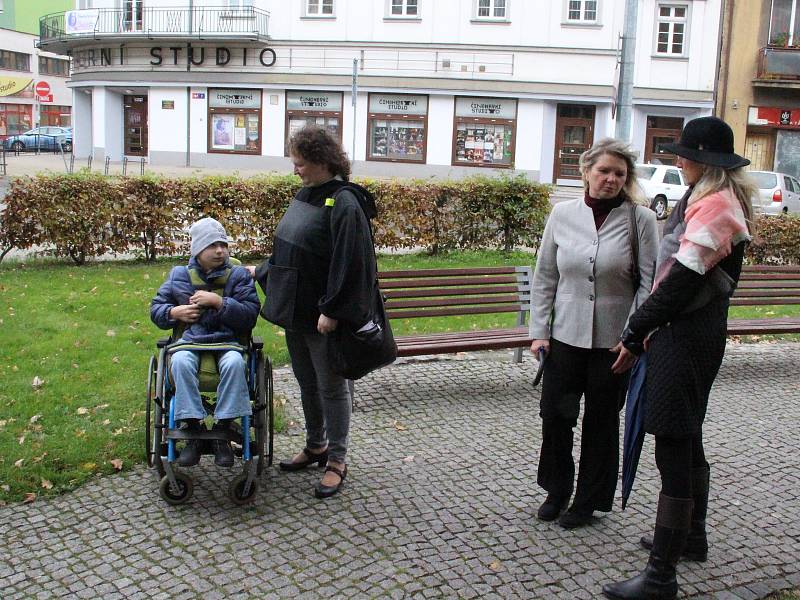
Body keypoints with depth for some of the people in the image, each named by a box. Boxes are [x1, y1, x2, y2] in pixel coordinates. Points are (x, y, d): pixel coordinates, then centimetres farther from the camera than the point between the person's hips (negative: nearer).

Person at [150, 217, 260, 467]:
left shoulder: (239, 275, 8)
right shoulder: (179, 275, 14)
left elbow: (250, 314, -3)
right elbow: (156, 308, 19)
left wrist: (218, 301, -12)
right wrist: (175, 312, -2)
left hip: (227, 341, -1)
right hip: (189, 340, 1)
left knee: (235, 363, -36)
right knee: (180, 362, -34)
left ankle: (222, 432, -24)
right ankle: (193, 430, -26)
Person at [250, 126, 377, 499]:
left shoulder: (344, 203, -18)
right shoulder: (307, 195, 9)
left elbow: (349, 262, -23)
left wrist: (332, 310, -25)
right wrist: (262, 272, 23)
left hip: (322, 316, -9)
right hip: (295, 309, 9)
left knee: (331, 387, 4)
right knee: (306, 381, 19)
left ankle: (337, 460, 17)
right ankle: (316, 446, 36)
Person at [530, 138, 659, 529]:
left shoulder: (641, 219, -6)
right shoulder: (563, 214, 1)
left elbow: (649, 284, -6)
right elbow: (544, 277, 5)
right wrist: (539, 331, 1)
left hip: (613, 342, -2)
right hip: (564, 336, 2)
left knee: (601, 423, 11)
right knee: (554, 415, 8)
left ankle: (588, 501, 29)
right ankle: (556, 491, 32)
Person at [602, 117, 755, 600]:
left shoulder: (714, 207, -18)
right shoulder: (708, 200, 15)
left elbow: (681, 281, -22)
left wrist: (636, 334, -14)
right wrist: (653, 328, 11)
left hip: (687, 337, -11)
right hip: (692, 329, 11)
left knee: (674, 447, -7)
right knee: (687, 440, 22)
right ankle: (692, 537, 39)